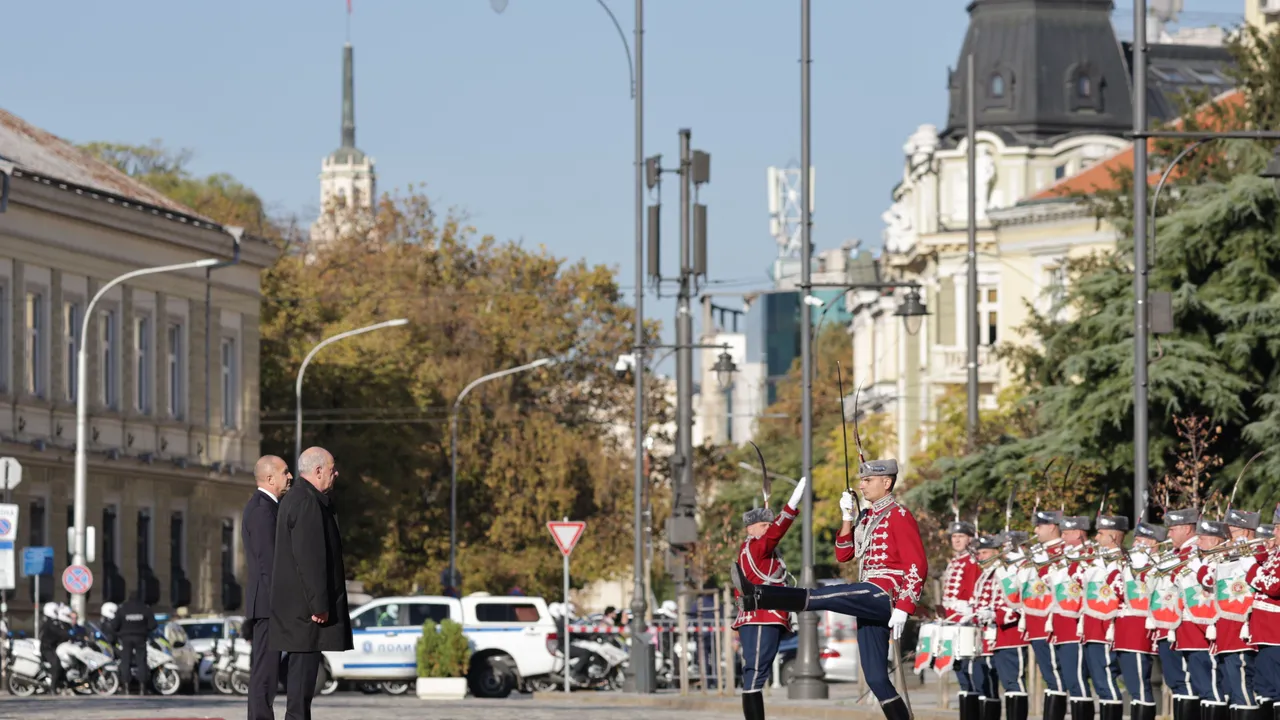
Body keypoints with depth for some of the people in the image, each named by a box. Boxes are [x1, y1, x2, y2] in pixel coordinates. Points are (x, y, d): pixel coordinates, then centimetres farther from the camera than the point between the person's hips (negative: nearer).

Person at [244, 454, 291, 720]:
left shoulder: (258, 506, 18)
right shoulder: (263, 510, -15)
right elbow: (268, 562, -19)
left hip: (263, 605, 11)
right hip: (269, 602, -11)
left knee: (263, 671, 11)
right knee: (266, 670, -11)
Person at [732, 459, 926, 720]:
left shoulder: (900, 517, -5)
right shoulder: (868, 518, 22)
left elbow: (918, 567, -12)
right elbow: (843, 555, 22)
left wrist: (903, 609, -20)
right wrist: (848, 517, 9)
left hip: (885, 595, -10)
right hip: (869, 604, 10)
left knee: (823, 596, -27)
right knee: (876, 679, 5)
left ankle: (758, 596, -44)